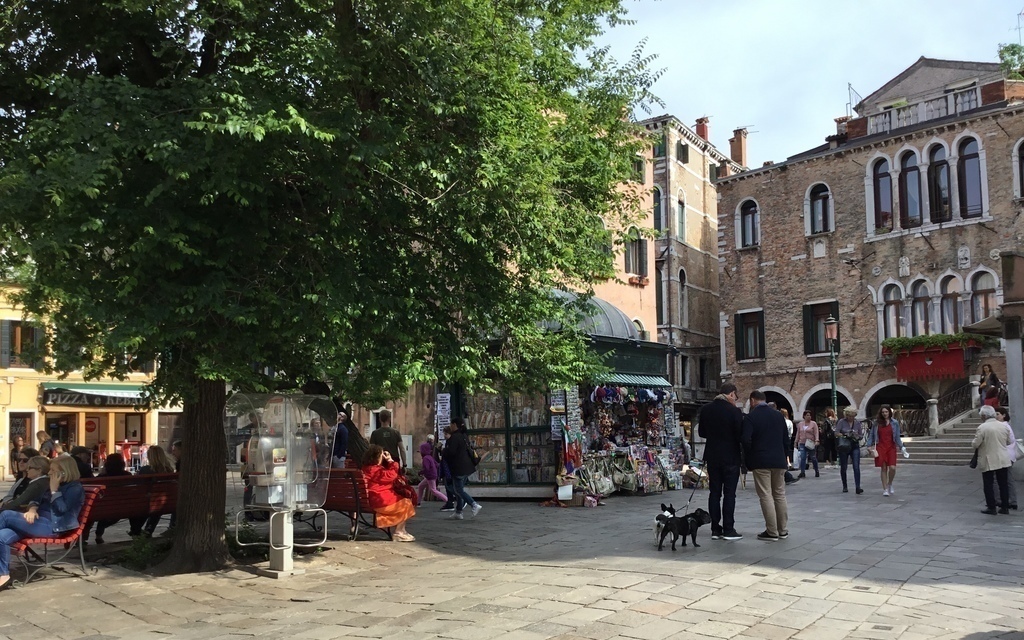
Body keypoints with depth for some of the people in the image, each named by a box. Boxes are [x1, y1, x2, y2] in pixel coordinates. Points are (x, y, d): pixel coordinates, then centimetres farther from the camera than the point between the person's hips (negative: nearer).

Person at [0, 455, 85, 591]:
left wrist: (54, 490, -9)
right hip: (39, 522, 9)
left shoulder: (75, 488, -2)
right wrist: (32, 509, -1)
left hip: (52, 527, -9)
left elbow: (62, 509, -14)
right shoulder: (51, 484, 24)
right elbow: (38, 501, 22)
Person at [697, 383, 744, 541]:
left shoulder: (705, 409, 1)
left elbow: (701, 432, 8)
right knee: (729, 493, 2)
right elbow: (740, 435, -12)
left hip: (712, 457, 4)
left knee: (715, 492, 9)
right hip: (730, 457, -4)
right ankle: (728, 530, 4)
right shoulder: (734, 411, -15)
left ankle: (715, 529, 11)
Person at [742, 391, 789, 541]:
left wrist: (748, 460, -3)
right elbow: (786, 439, 11)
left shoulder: (750, 417, -8)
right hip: (779, 461, 5)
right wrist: (784, 457, 18)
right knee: (780, 495, 13)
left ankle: (772, 532, 0)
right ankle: (783, 530, 18)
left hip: (761, 462, -5)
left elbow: (746, 440, -16)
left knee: (766, 496, -1)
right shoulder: (778, 415, 9)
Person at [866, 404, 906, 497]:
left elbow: (897, 437, 8)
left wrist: (901, 447, 3)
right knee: (883, 468, 1)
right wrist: (870, 446, 5)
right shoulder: (877, 422, 3)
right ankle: (885, 489, 9)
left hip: (891, 447, 0)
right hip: (880, 447, 0)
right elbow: (871, 434, 9)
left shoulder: (894, 423, 3)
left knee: (892, 467, -11)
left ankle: (890, 484, 17)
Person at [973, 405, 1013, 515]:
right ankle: (1005, 507, 18)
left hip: (988, 462, -5)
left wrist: (973, 441, 7)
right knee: (1003, 484, 12)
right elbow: (1010, 441, 11)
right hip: (1003, 460, 5)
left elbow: (975, 444, -14)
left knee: (988, 485, 4)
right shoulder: (1003, 426, 0)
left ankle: (991, 508, 7)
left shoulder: (982, 427, -16)